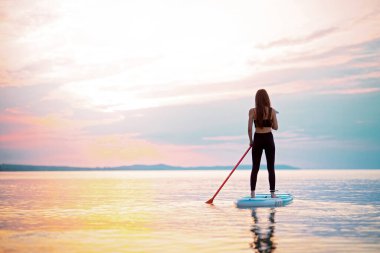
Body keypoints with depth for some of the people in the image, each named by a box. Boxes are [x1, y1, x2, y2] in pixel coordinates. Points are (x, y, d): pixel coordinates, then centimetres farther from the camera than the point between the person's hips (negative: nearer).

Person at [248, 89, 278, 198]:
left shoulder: (252, 111, -5)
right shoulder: (272, 111, -4)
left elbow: (249, 128, -8)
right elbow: (276, 127, 1)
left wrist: (251, 140, 6)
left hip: (257, 140, 0)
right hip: (269, 139, 0)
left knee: (255, 168, 8)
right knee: (271, 168, 6)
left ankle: (253, 193, 6)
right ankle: (272, 193, 6)